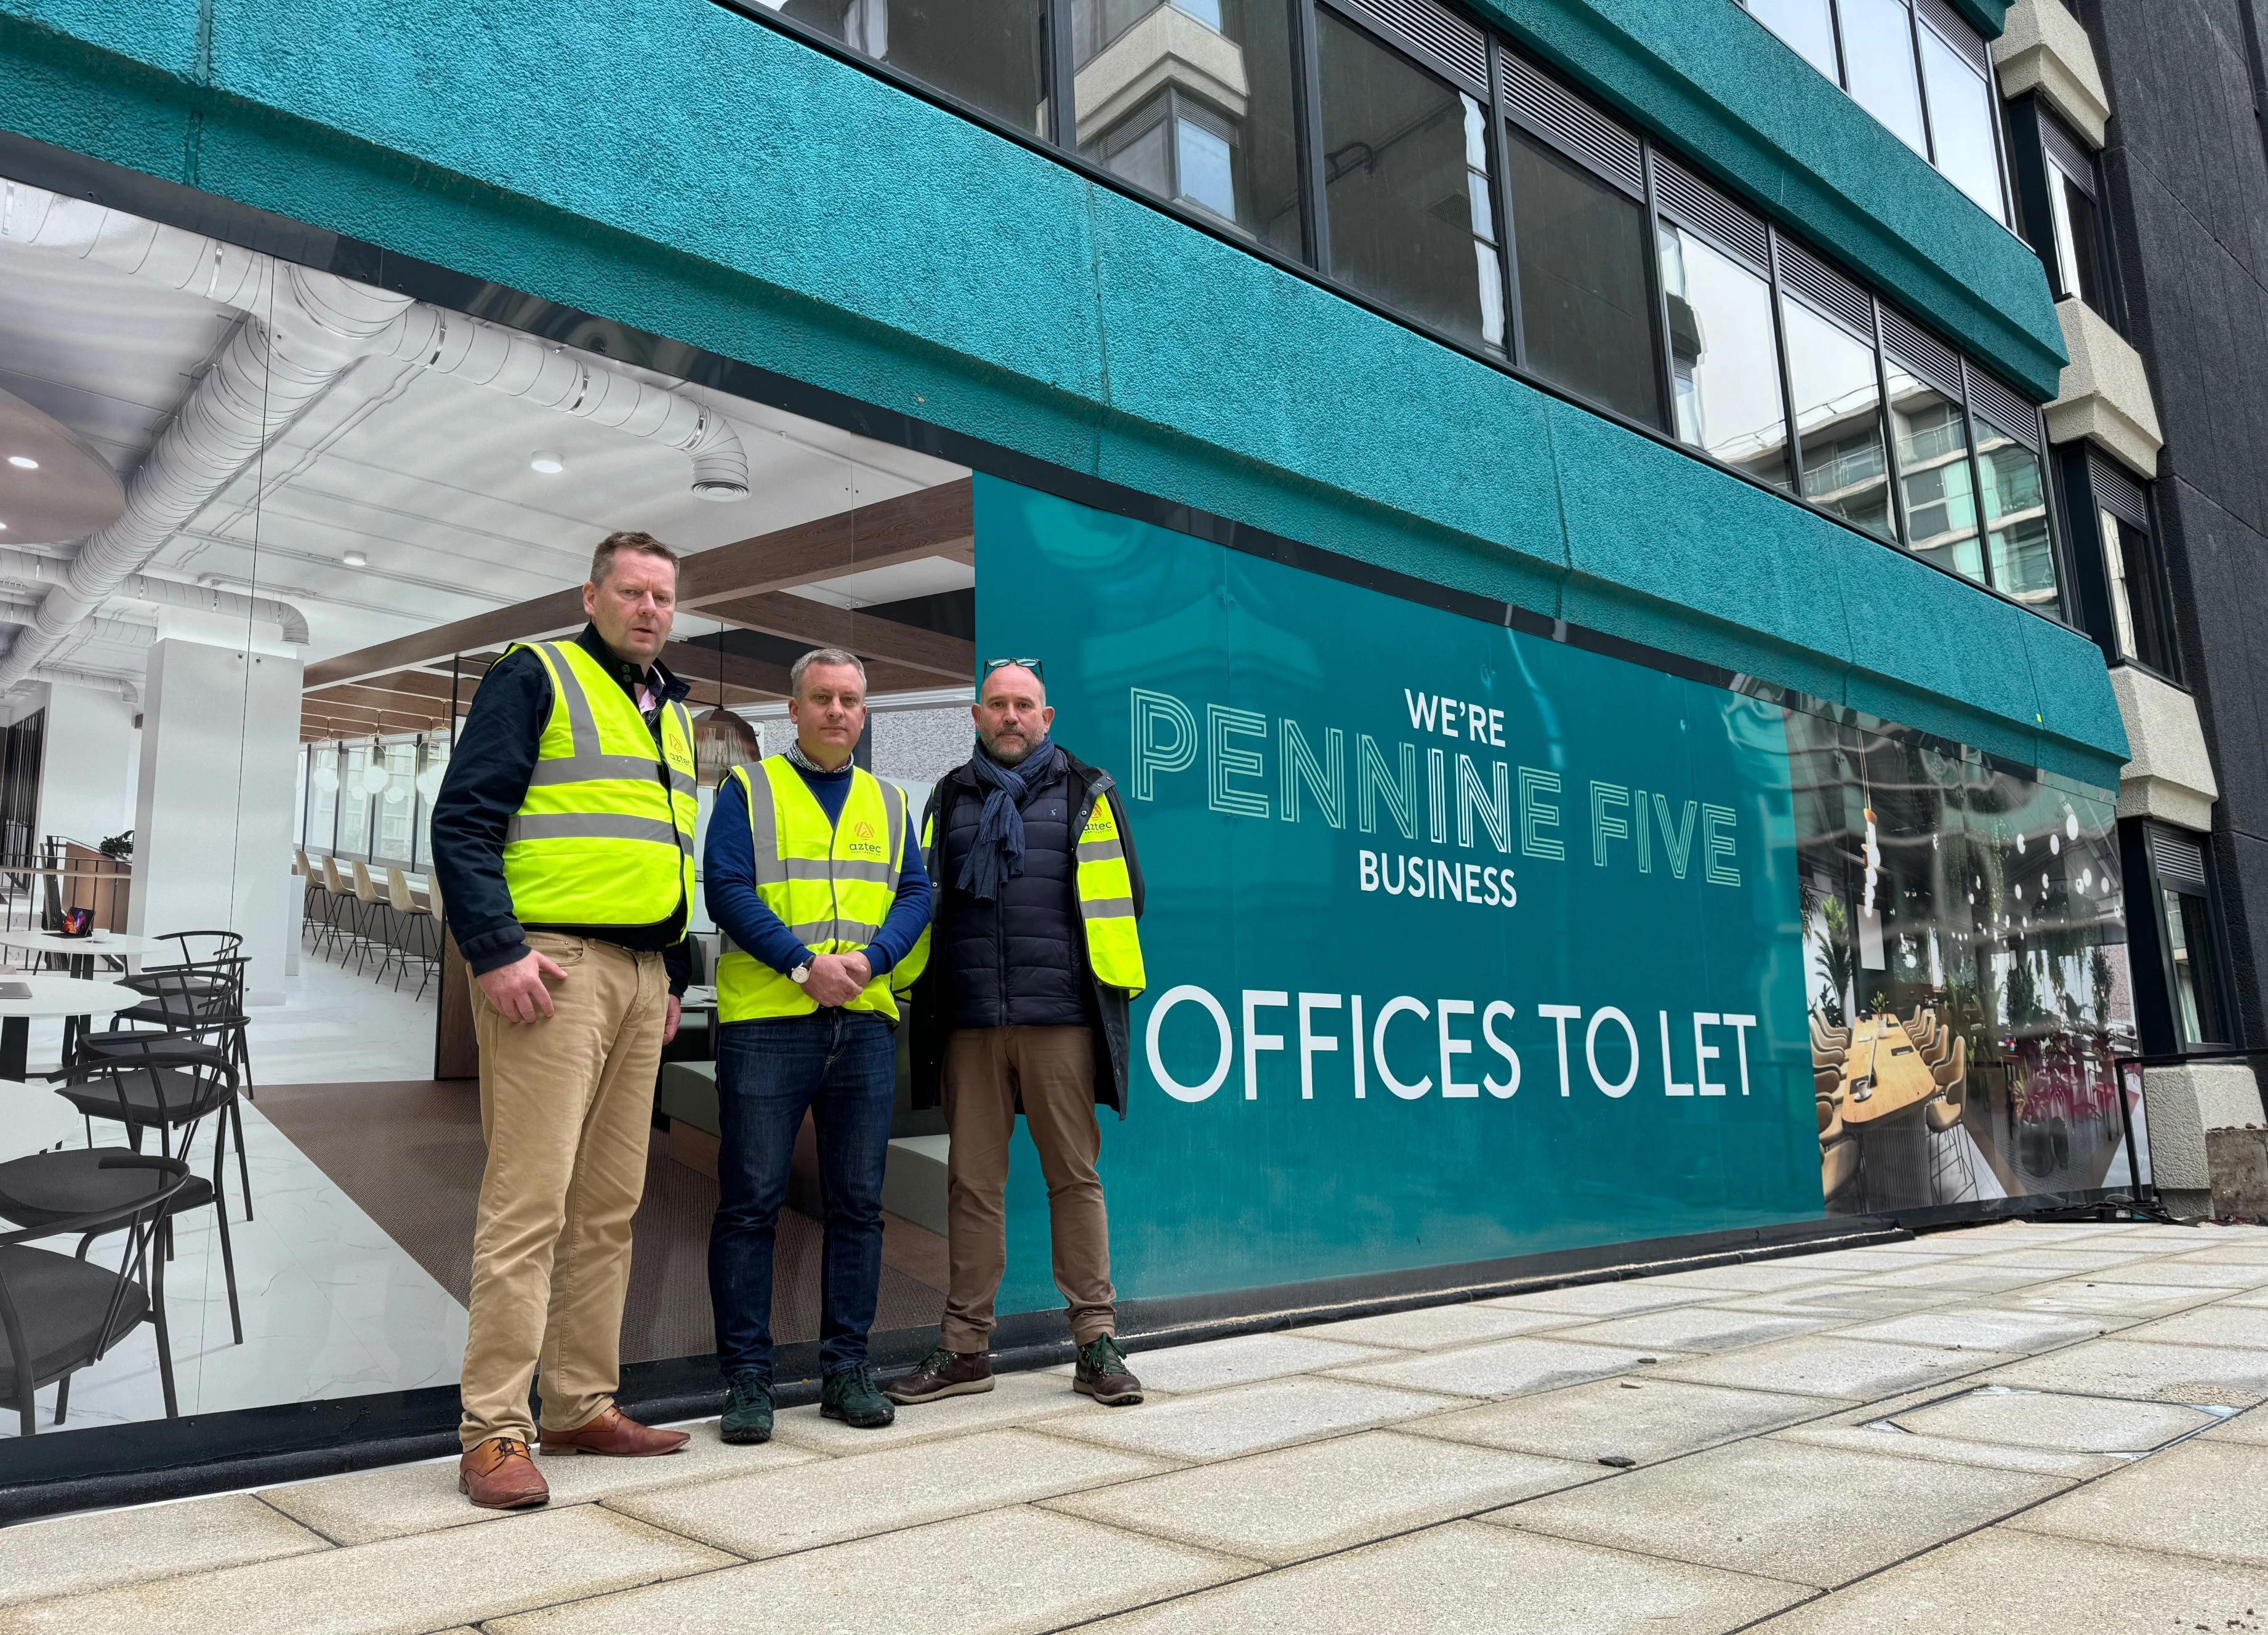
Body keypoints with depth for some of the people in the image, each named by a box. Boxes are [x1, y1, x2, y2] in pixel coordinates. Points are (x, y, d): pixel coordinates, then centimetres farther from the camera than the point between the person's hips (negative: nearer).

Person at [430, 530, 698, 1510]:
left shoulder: (673, 713, 22)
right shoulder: (537, 677, 0)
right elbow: (465, 819, -9)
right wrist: (497, 950, -18)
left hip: (641, 976, 8)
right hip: (553, 966, -7)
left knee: (609, 1205, 10)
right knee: (530, 1199, -9)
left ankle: (582, 1407, 19)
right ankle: (494, 1431, -1)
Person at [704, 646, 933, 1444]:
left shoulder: (888, 801, 17)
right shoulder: (748, 789, 6)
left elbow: (916, 895, 8)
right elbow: (726, 888, -5)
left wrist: (869, 960, -11)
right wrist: (804, 963, -16)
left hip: (866, 1022, 4)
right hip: (765, 1019, -3)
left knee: (858, 1203, 7)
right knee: (751, 1201, -2)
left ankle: (846, 1368, 17)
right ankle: (747, 1377, 7)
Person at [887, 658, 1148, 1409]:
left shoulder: (1087, 793, 9)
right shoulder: (949, 799, 17)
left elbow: (1123, 894, 9)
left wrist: (1086, 974, 5)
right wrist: (931, 987, 11)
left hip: (1060, 1018, -2)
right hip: (968, 1022, 3)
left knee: (1074, 1175, 0)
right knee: (972, 1180, 6)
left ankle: (1096, 1342, 8)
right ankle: (964, 1347, 14)